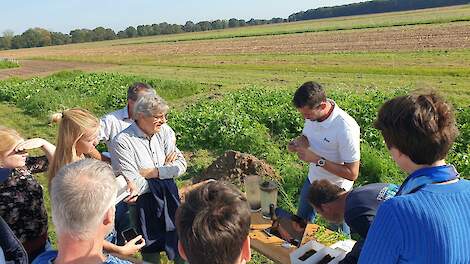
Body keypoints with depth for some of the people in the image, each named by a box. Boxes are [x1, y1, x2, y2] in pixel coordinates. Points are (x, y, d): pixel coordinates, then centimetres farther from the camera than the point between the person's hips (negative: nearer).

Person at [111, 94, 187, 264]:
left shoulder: (164, 131, -2)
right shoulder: (122, 142, -17)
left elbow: (181, 164, -3)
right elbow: (135, 184, -21)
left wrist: (154, 172, -16)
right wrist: (166, 167, -11)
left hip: (169, 198, 4)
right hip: (143, 204, -4)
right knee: (151, 250, 12)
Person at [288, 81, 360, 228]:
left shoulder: (346, 129, -34)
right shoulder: (312, 114, -13)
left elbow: (352, 173, -28)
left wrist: (317, 159, -32)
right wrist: (297, 142, -15)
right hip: (312, 180, 7)